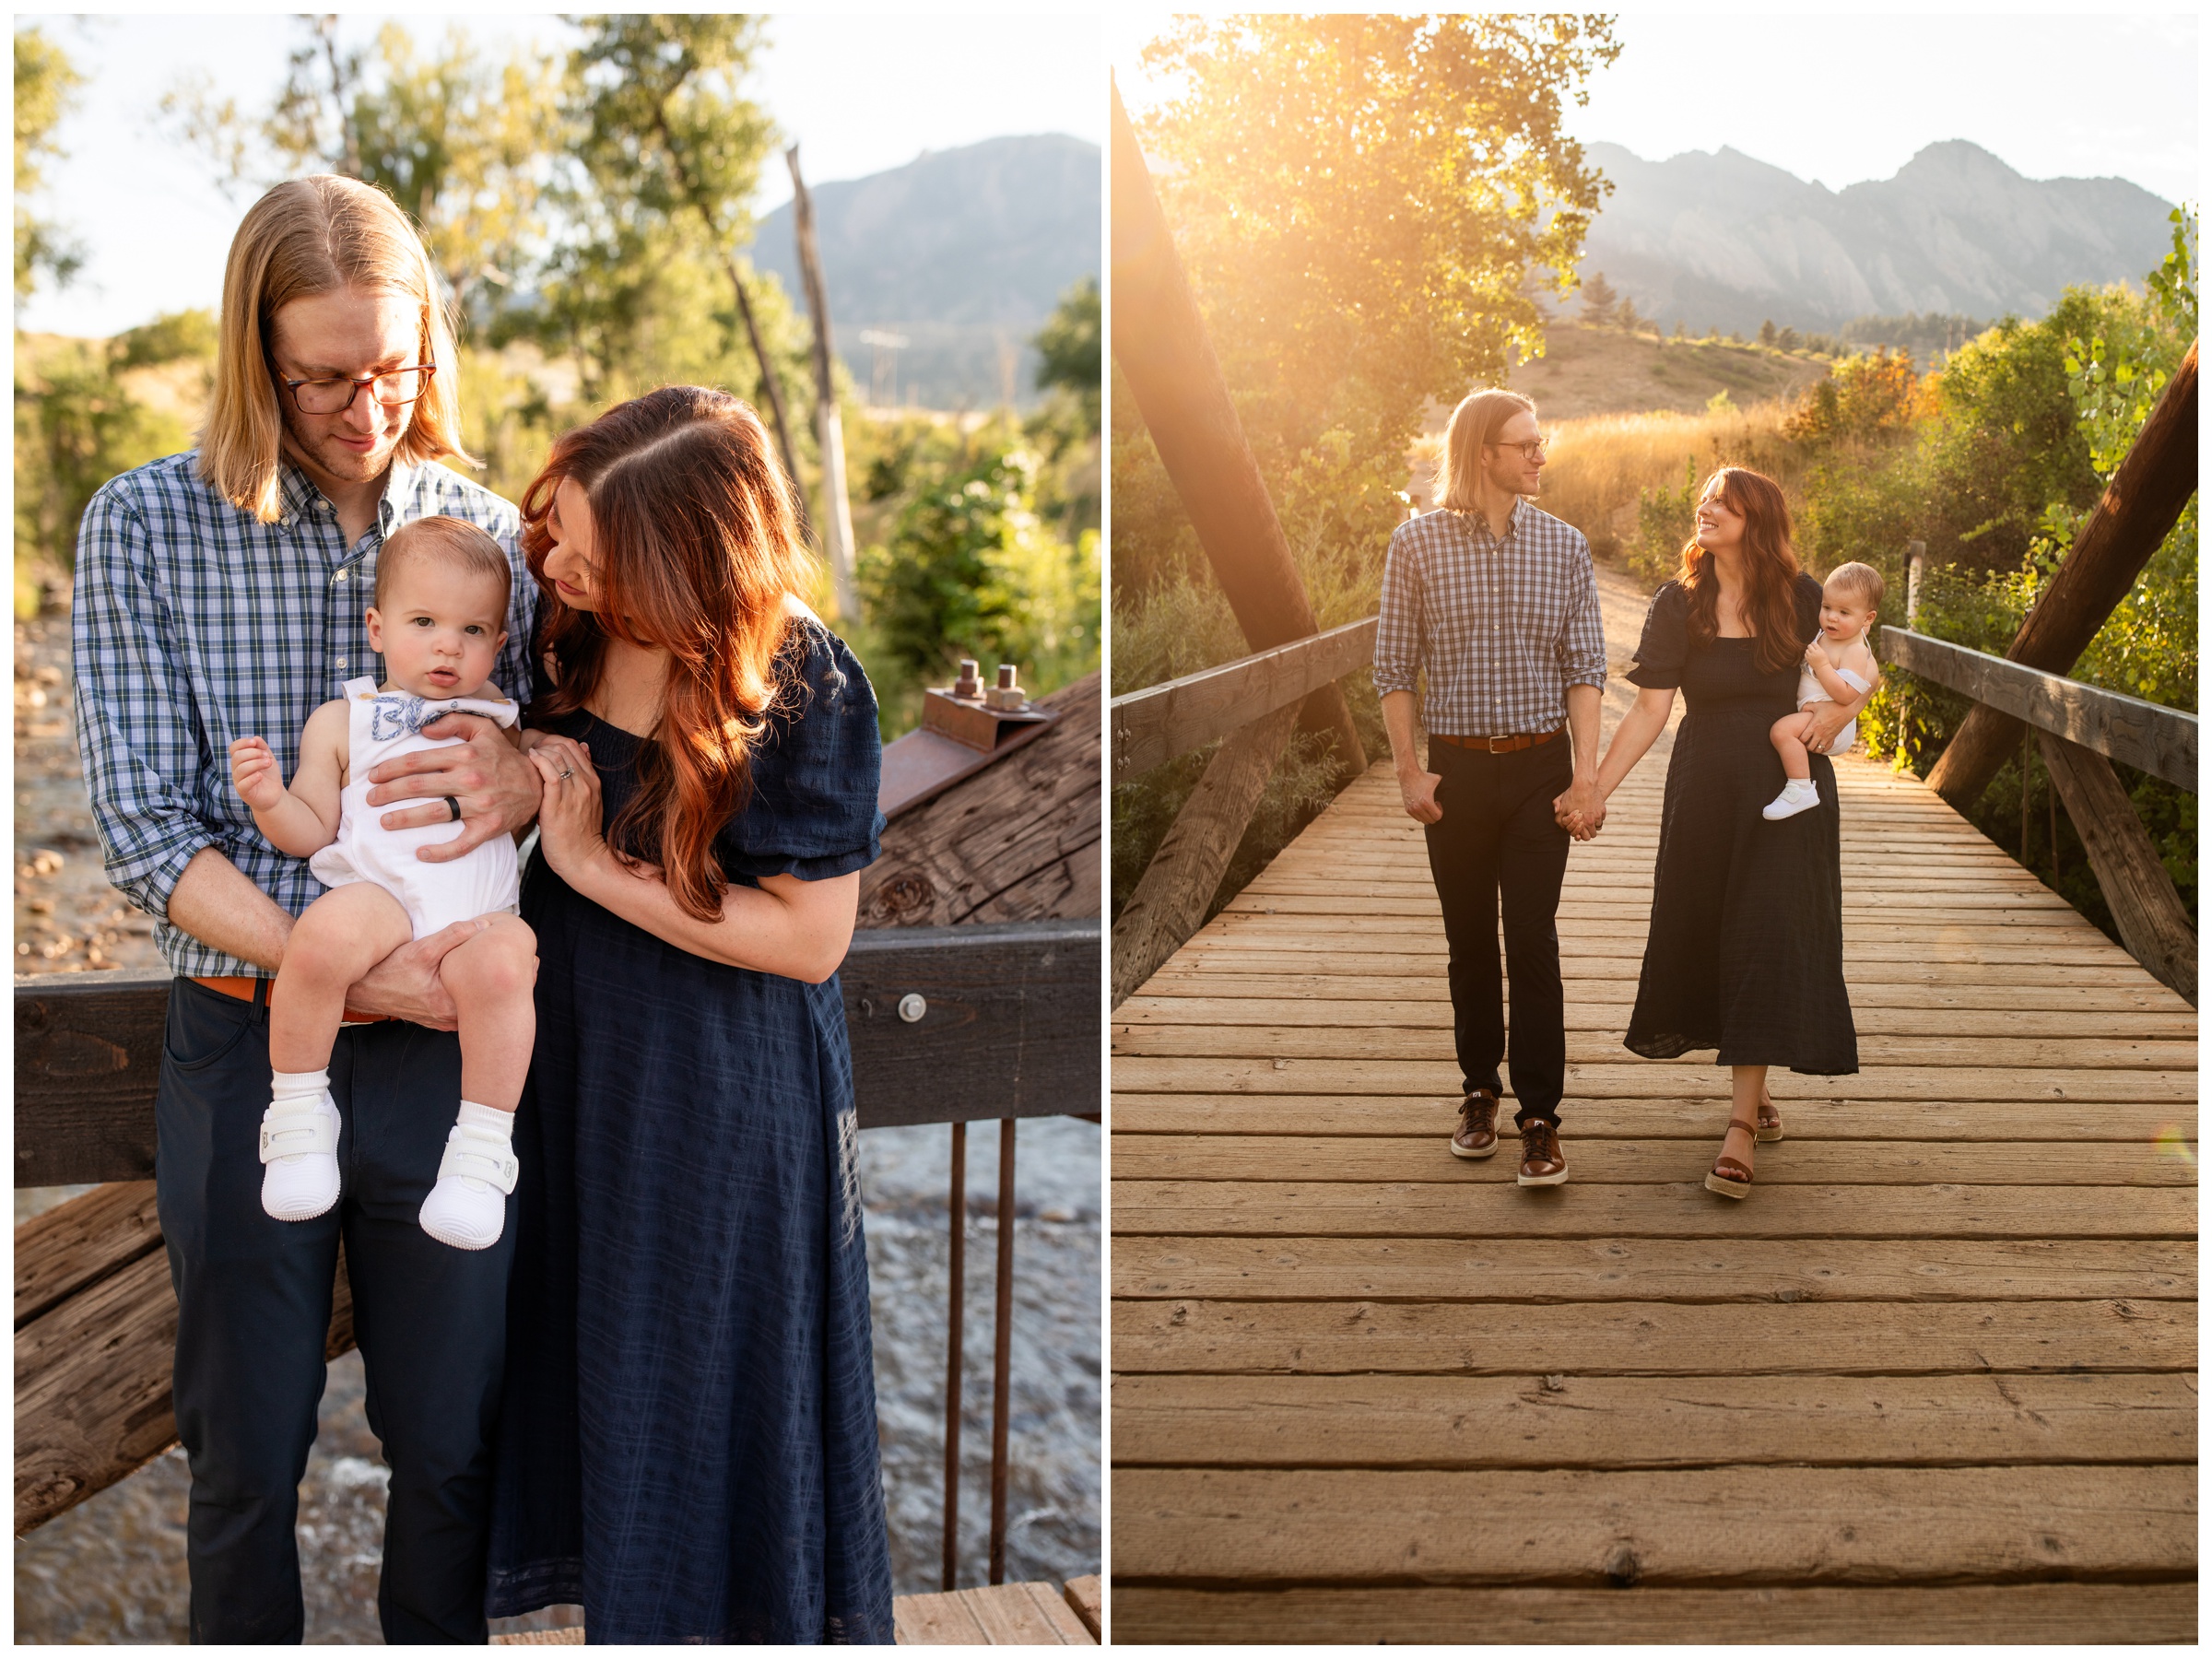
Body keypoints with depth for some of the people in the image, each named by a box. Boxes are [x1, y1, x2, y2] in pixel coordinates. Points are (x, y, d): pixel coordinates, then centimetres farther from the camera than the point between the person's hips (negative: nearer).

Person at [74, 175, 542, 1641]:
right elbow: (144, 829, -9)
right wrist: (344, 969, -19)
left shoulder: (492, 531, 2)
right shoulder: (147, 526, -4)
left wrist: (526, 777, -17)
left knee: (454, 1449, 13)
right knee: (248, 1462, 13)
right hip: (246, 1040, -1)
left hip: (448, 1041, 2)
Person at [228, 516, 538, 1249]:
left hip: (476, 912, 1)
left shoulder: (500, 722, 23)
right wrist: (270, 802, -7)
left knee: (503, 961, -35)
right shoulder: (341, 722, 17)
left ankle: (482, 1150, -20)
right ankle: (297, 1112, -14)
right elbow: (313, 832, 12)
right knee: (323, 933, -36)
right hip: (378, 896, -1)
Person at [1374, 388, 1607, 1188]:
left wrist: (1586, 774, -6)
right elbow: (1394, 667, 2)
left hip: (1539, 766, 0)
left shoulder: (1563, 545, 3)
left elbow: (1585, 665, 3)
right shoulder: (1418, 543, -1)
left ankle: (1539, 1117, 0)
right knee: (1469, 941, 9)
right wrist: (1408, 771, -4)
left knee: (1533, 942, -4)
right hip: (1457, 768, 0)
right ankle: (1480, 1090, 25)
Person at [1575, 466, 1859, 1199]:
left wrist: (1837, 711, -10)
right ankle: (1752, 1088, 28)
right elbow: (1651, 708, -5)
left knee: (1765, 942, -6)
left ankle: (1741, 1124, -5)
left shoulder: (1802, 599, -1)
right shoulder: (1678, 603, -1)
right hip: (1705, 791, 2)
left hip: (1787, 791, -2)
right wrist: (1596, 787, -14)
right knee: (1705, 937, 7)